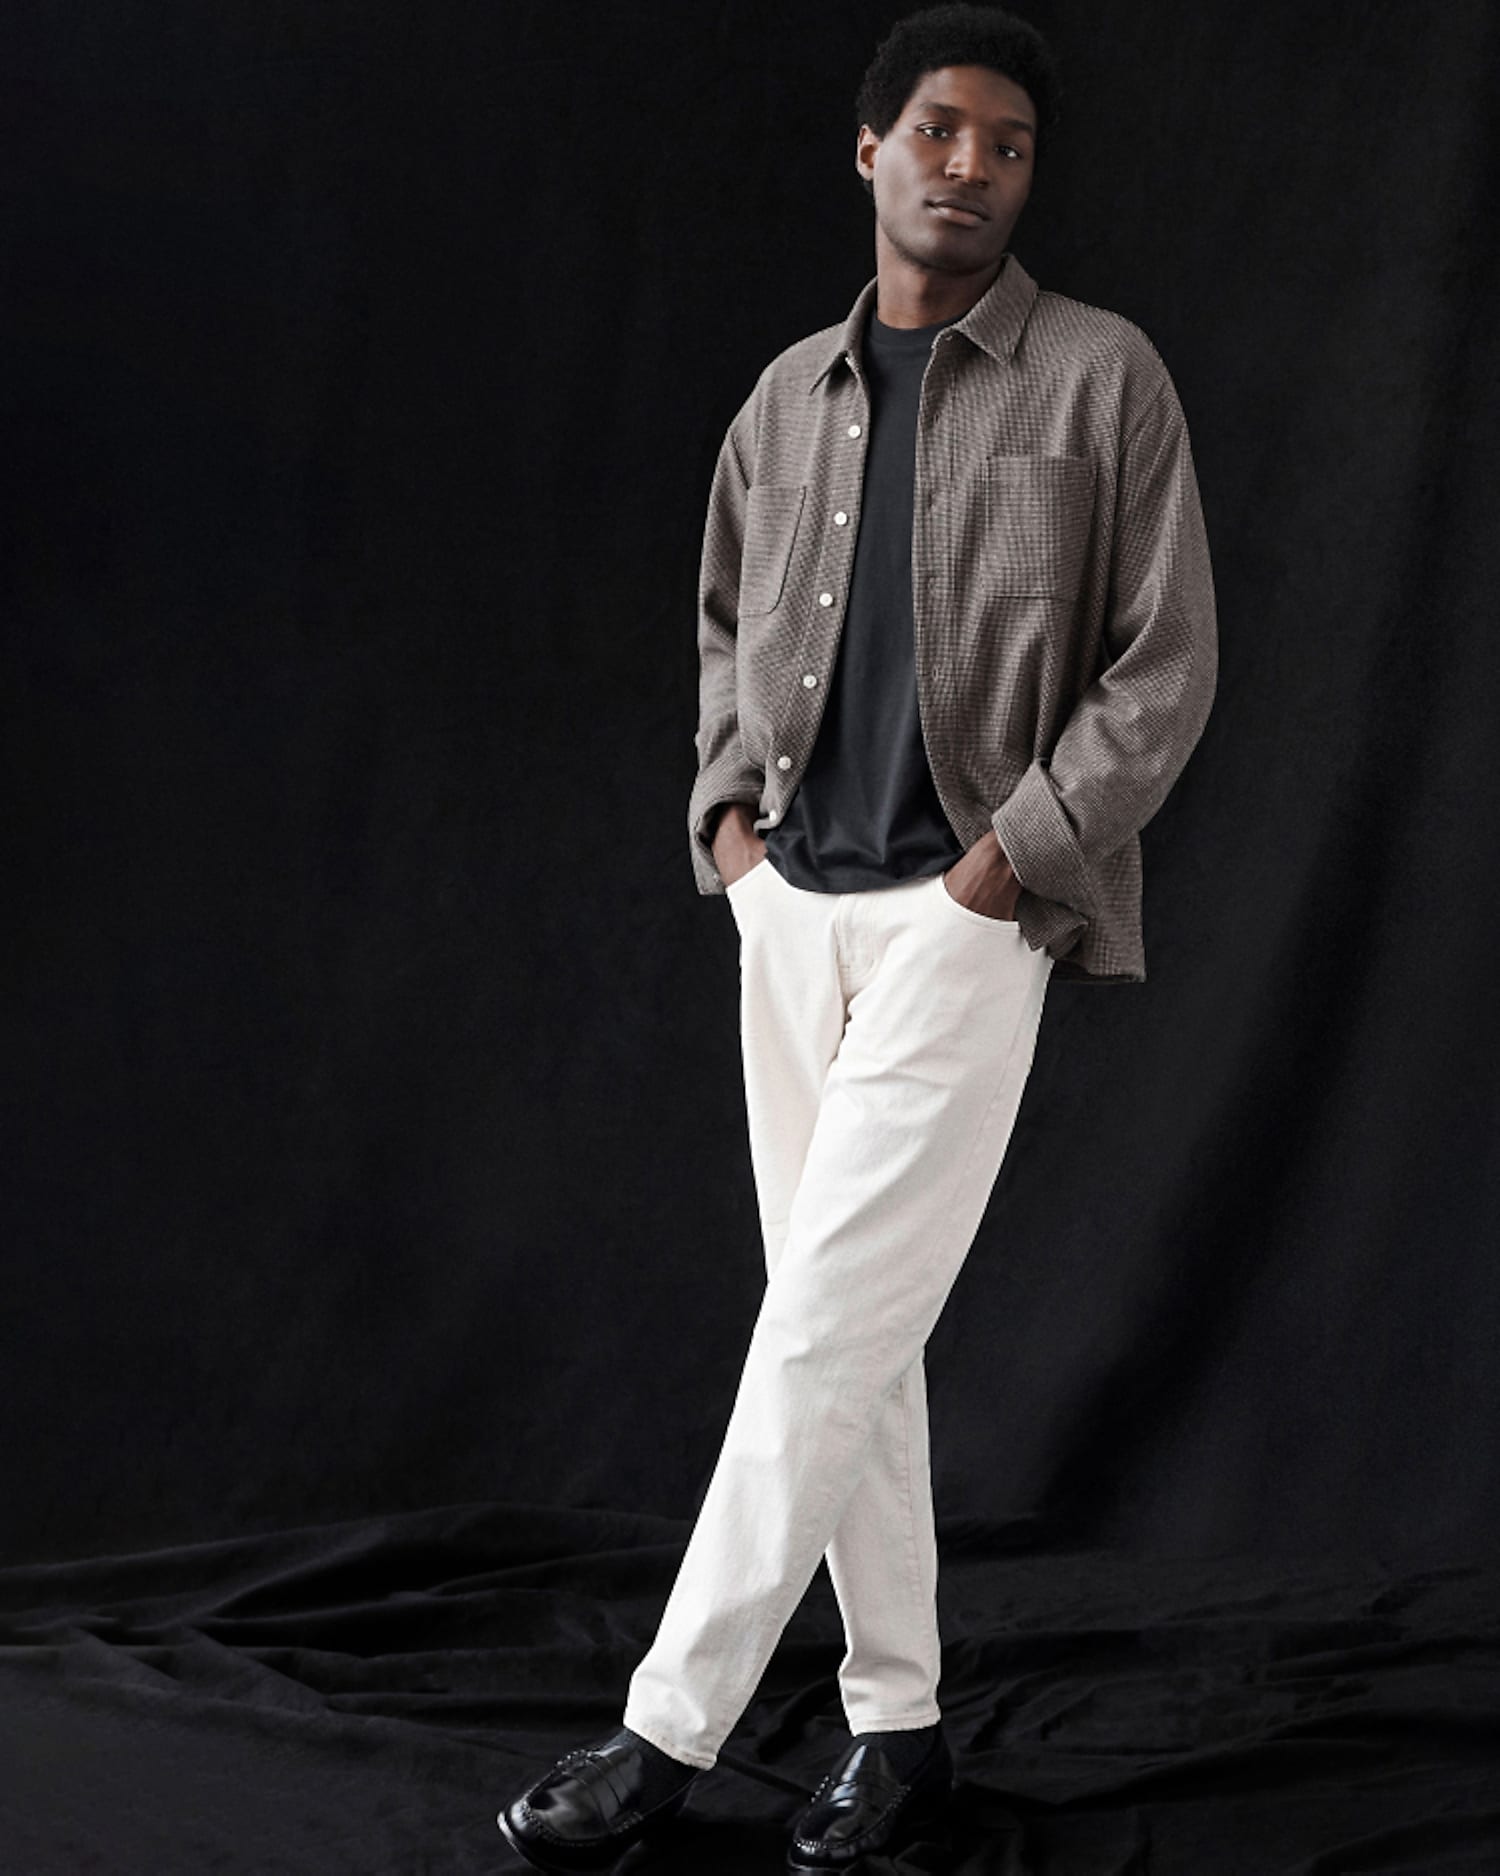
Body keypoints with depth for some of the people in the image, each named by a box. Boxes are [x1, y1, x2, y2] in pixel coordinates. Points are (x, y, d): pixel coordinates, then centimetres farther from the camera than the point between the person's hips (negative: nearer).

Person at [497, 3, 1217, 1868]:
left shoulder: (1100, 378, -2)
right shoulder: (789, 396, 12)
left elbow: (1166, 666, -4)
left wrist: (1012, 854, -11)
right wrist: (725, 800, 9)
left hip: (960, 916, -5)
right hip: (789, 908, 6)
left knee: (827, 1327, -9)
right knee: (846, 1334, 8)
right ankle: (899, 1722, 18)